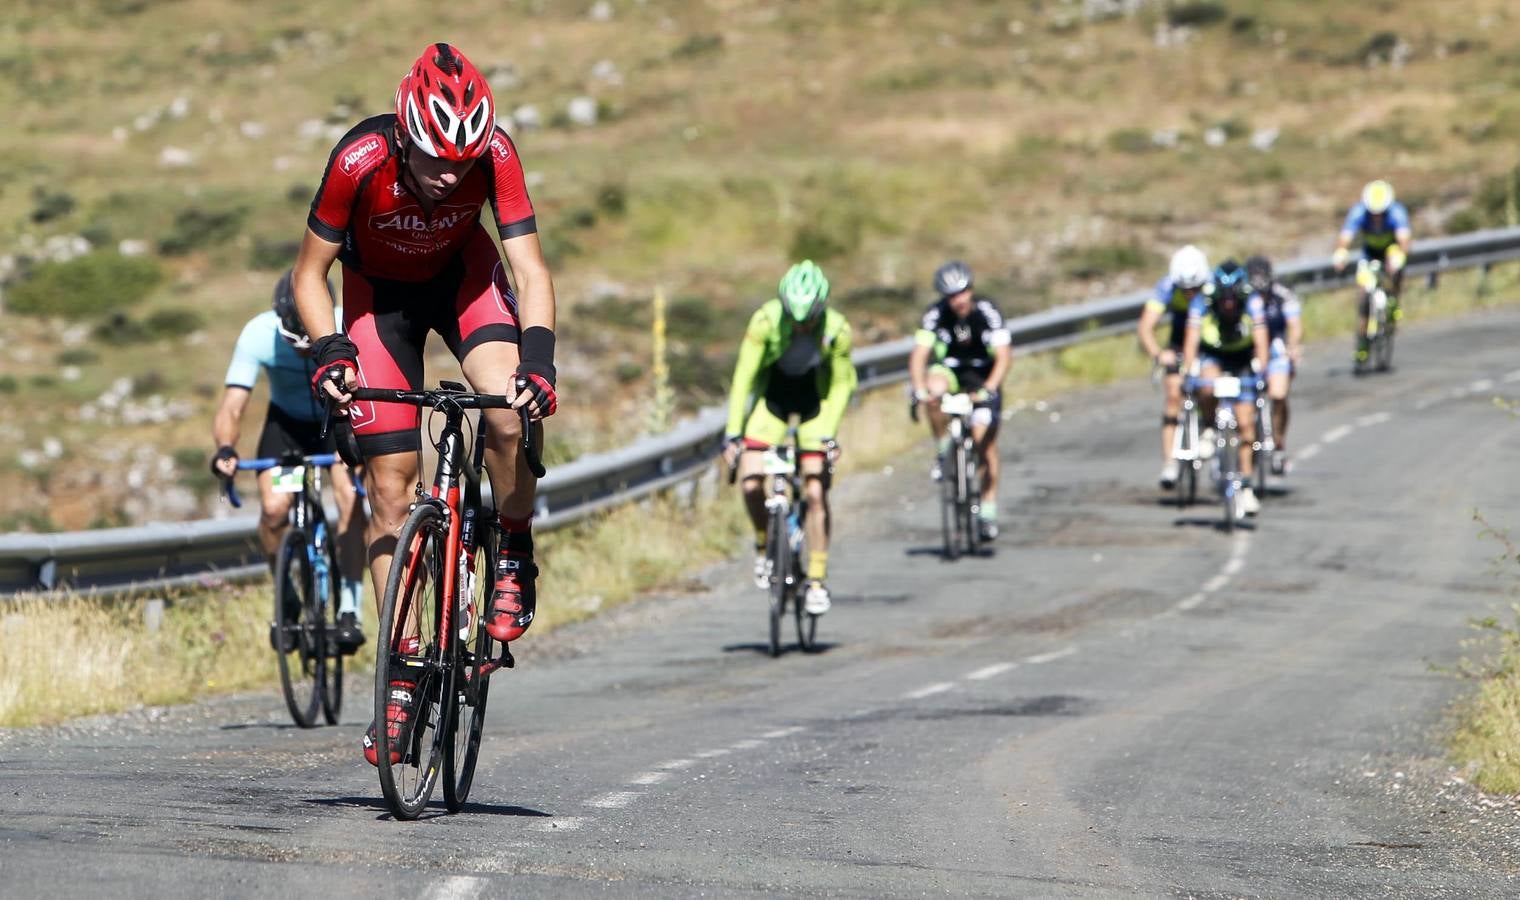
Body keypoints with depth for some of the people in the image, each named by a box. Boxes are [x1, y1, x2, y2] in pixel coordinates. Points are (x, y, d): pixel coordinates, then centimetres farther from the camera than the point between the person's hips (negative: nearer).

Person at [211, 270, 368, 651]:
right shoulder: (259, 335, -30)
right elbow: (232, 406, -32)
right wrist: (226, 449, -52)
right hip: (287, 419, 1)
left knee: (351, 495, -27)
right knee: (273, 508, -21)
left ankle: (350, 607, -17)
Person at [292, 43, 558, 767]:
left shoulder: (494, 153, -31)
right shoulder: (361, 159, -33)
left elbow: (530, 269, -28)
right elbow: (310, 272, -20)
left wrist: (538, 357, -43)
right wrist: (329, 352, -35)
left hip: (461, 272, 0)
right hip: (379, 288, 0)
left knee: (511, 411, -29)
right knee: (390, 486, -6)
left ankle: (513, 557, -3)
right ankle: (404, 670, 1)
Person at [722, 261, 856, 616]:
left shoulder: (837, 330, -23)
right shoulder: (765, 321, -26)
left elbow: (840, 385, -10)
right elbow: (744, 376, -21)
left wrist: (829, 434, -18)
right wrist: (733, 432, -24)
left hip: (814, 407, 0)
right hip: (771, 402, 0)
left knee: (816, 493, -10)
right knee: (751, 483, -18)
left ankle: (818, 579, -1)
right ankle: (764, 545, 9)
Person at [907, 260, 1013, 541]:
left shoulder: (987, 312, -25)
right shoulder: (936, 314, -21)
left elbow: (1004, 356, -31)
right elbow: (919, 354, -27)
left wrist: (988, 387, -46)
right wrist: (919, 389, -44)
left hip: (983, 374, -1)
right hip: (949, 369, 1)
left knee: (985, 441, -9)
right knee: (934, 390, -35)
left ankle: (988, 509, 3)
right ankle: (942, 450, -13)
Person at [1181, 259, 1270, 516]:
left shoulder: (1252, 306, -25)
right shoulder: (1201, 305, -26)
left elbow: (1261, 342, -29)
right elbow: (1191, 341, -30)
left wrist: (1261, 369, -44)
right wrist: (1187, 372, -42)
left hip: (1243, 360, 1)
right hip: (1212, 357, -1)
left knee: (1246, 424, -6)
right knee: (1208, 389, -37)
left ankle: (1246, 487, 1)